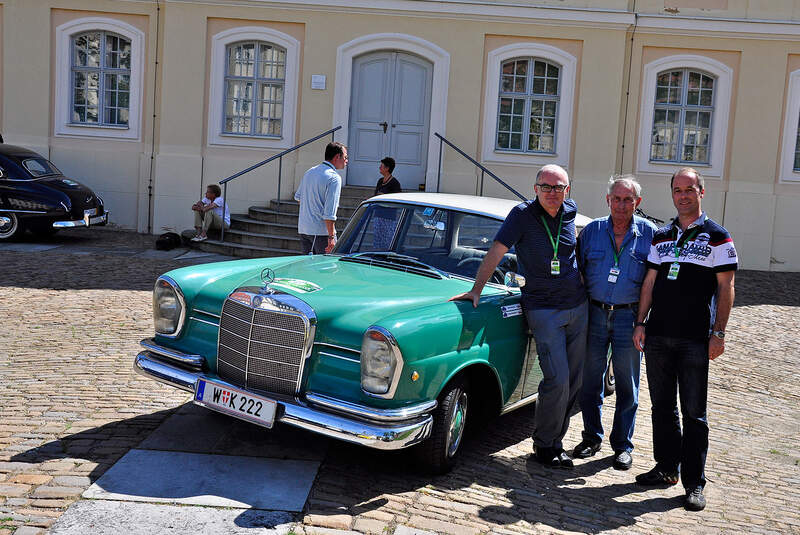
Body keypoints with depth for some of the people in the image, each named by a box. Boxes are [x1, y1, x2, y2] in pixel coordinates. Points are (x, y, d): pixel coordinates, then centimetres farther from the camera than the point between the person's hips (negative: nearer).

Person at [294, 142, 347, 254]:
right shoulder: (334, 178, -14)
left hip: (303, 228, 8)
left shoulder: (309, 172, 11)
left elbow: (297, 197, 25)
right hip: (321, 231, -8)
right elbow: (329, 213, -20)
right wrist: (331, 237, -19)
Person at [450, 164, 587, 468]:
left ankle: (554, 439, 21)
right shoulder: (523, 215, -8)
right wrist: (476, 290, -19)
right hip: (543, 309, -5)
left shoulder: (571, 212, 5)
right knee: (557, 381, -12)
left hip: (578, 306, 5)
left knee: (574, 381, 7)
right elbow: (496, 252, -12)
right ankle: (544, 446, 4)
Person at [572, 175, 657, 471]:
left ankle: (622, 445, 18)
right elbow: (578, 270, 10)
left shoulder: (649, 233, -2)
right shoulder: (591, 230, 3)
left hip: (629, 316, -2)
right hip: (594, 313, 2)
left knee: (627, 385, 5)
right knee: (591, 380, 8)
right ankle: (592, 437, 24)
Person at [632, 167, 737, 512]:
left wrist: (718, 332, -9)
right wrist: (641, 323, 8)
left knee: (693, 412, -1)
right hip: (658, 336, 5)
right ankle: (667, 468, 23)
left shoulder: (716, 237, 1)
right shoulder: (661, 237, 14)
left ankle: (694, 483, 6)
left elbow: (726, 287, -3)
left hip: (695, 340, -4)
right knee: (662, 406, 11)